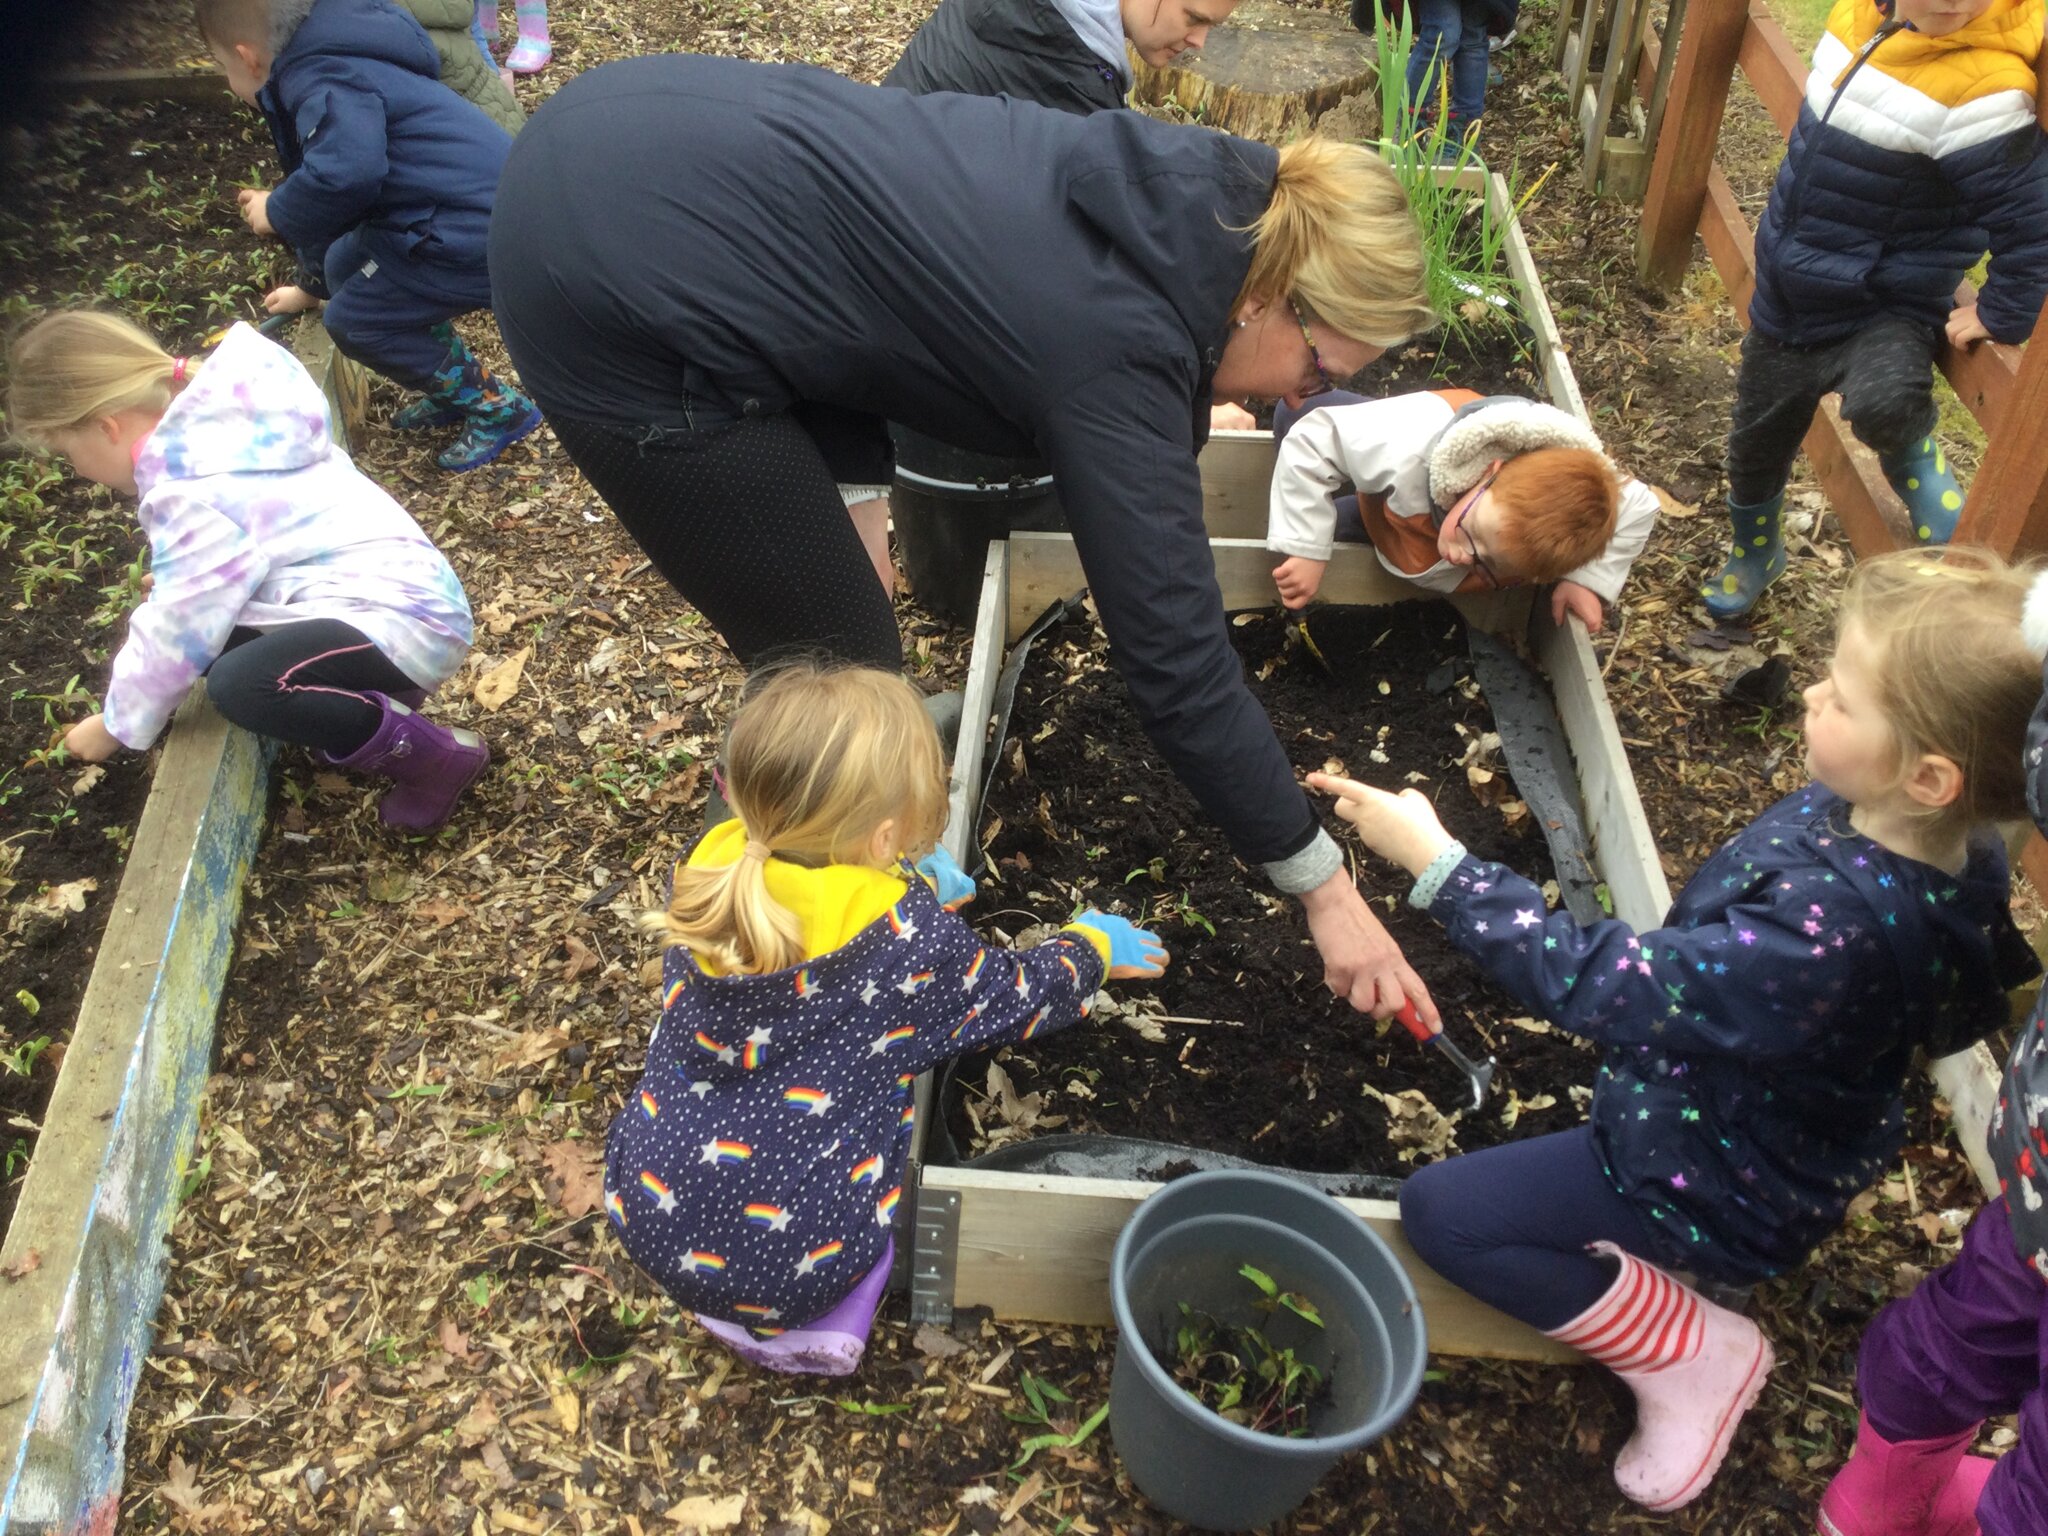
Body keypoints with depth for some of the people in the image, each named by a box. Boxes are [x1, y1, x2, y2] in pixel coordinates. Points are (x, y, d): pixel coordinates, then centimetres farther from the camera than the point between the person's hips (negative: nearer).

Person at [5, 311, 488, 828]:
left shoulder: (194, 495, -18)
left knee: (239, 684, -28)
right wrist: (174, 575, 23)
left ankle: (435, 757, -13)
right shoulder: (212, 424, 10)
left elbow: (175, 633, -11)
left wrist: (116, 726, 3)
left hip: (404, 618, -11)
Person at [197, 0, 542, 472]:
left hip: (479, 233, -10)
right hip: (491, 206, 10)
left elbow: (344, 173, -34)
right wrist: (312, 285, 48)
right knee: (347, 267, 22)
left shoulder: (319, 80, -13)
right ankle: (457, 385, 28)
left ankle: (499, 409, 9)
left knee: (356, 322, 0)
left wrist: (276, 212, -12)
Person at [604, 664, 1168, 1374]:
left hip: (647, 1215, 5)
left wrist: (911, 889, 18)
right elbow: (1013, 996, 0)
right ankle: (823, 1320, 8)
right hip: (787, 1264, -4)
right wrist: (1090, 948, 18)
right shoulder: (909, 942, -20)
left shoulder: (714, 869, -8)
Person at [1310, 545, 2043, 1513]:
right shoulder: (1942, 839, -16)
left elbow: (1596, 986, -36)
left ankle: (1689, 1350, 3)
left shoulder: (1829, 932, -43)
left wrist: (1434, 861, -32)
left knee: (1439, 1213, -7)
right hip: (1789, 1133, 9)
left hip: (1724, 1193, -8)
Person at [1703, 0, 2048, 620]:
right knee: (1755, 446, 21)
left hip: (1886, 316, -7)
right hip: (1786, 306, 7)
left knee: (1880, 405, -37)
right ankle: (1752, 554, 54)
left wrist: (1998, 318, -14)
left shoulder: (1980, 89, -28)